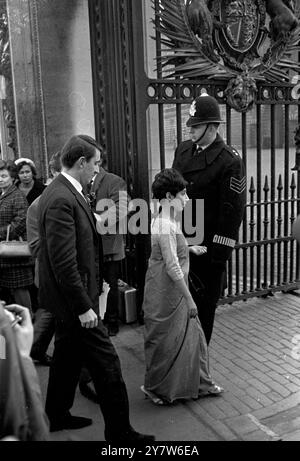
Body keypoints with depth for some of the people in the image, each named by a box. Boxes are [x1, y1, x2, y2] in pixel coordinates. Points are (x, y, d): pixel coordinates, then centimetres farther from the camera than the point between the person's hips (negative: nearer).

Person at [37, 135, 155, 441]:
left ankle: (56, 415, 41)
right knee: (106, 363, 0)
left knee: (68, 357, 23)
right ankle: (119, 431, 16)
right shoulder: (61, 200, -23)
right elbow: (64, 262, -25)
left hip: (68, 299, 10)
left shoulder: (63, 192, 8)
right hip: (73, 298, -10)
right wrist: (83, 306, -21)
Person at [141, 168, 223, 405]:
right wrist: (189, 299, -20)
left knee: (191, 334, 17)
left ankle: (200, 383, 32)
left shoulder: (166, 221, 6)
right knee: (166, 341, 7)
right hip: (166, 292, -10)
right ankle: (154, 387, 28)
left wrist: (190, 249, 16)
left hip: (174, 291, 10)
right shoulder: (166, 226, -24)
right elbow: (173, 268, -25)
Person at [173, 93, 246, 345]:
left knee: (204, 303, 11)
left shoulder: (230, 161, -14)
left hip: (208, 246, -6)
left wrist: (220, 253, -16)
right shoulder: (183, 150, 6)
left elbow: (232, 210, -16)